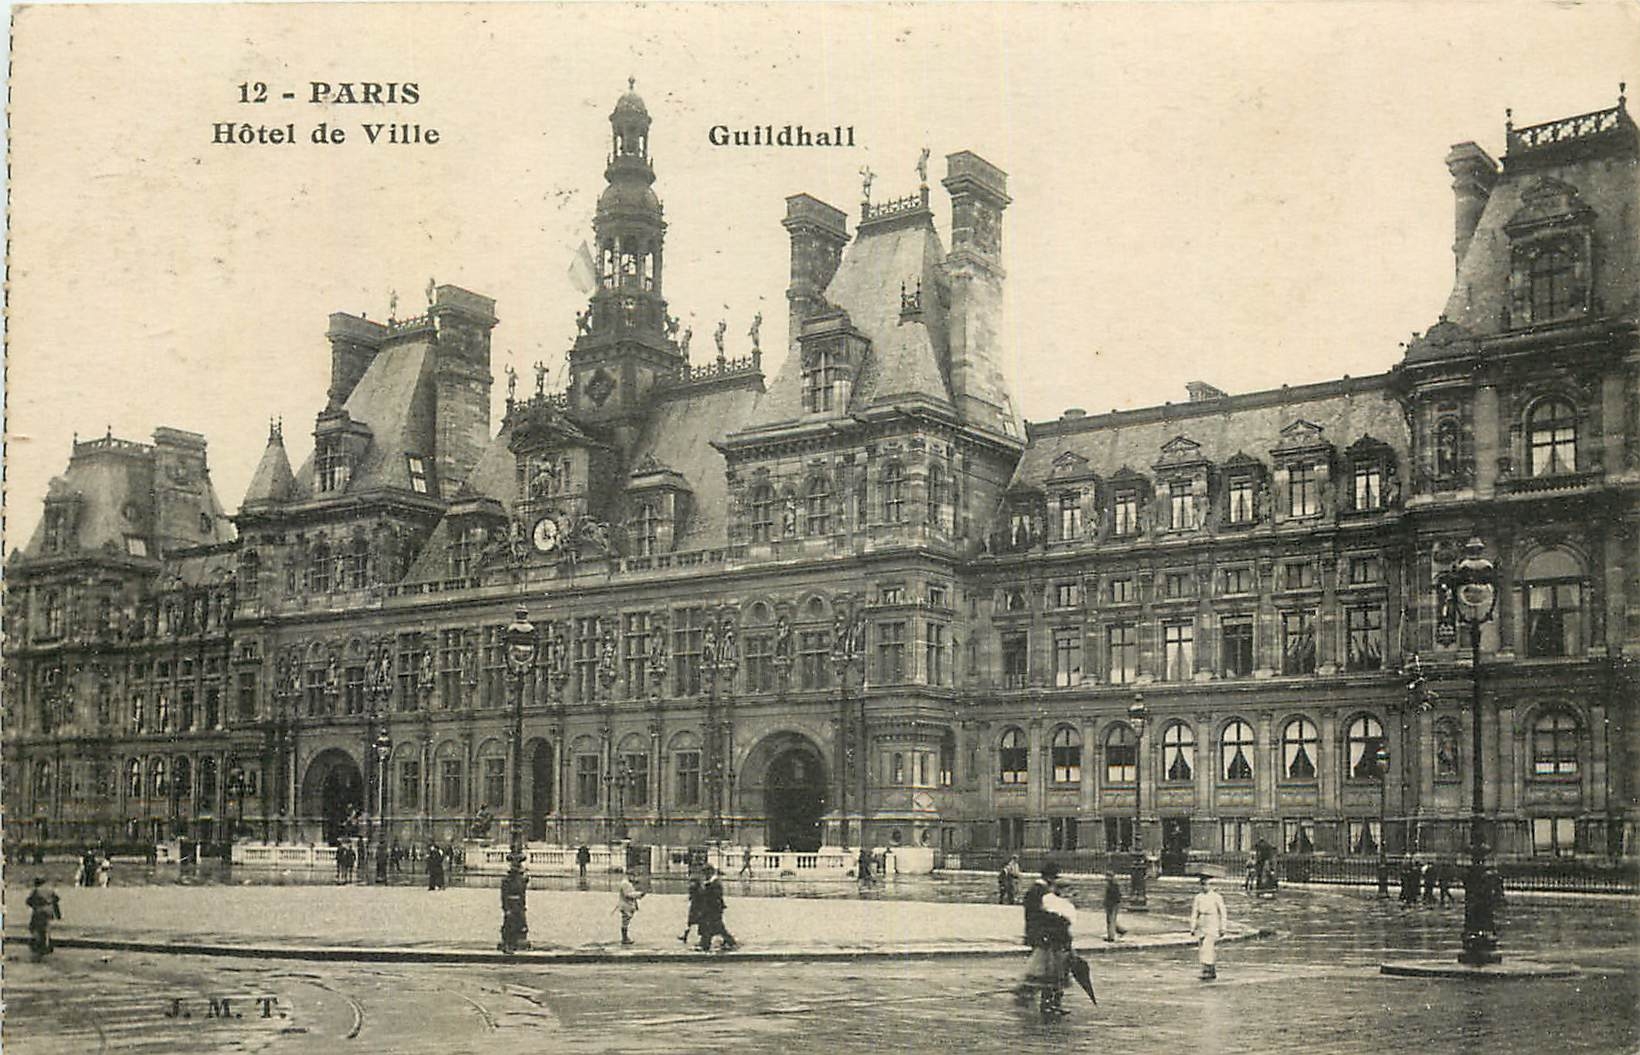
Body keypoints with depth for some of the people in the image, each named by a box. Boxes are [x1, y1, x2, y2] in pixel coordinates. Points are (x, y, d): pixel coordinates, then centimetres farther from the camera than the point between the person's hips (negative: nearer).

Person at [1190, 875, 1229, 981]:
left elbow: (1223, 914, -2)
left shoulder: (1217, 897, -5)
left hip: (1212, 927, -5)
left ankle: (1206, 973, -16)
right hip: (1201, 927, 5)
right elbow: (1194, 913, 9)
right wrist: (1192, 928, 6)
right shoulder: (1198, 897, 6)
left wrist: (1222, 929, -4)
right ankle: (1213, 972, 23)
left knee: (1207, 949, -15)